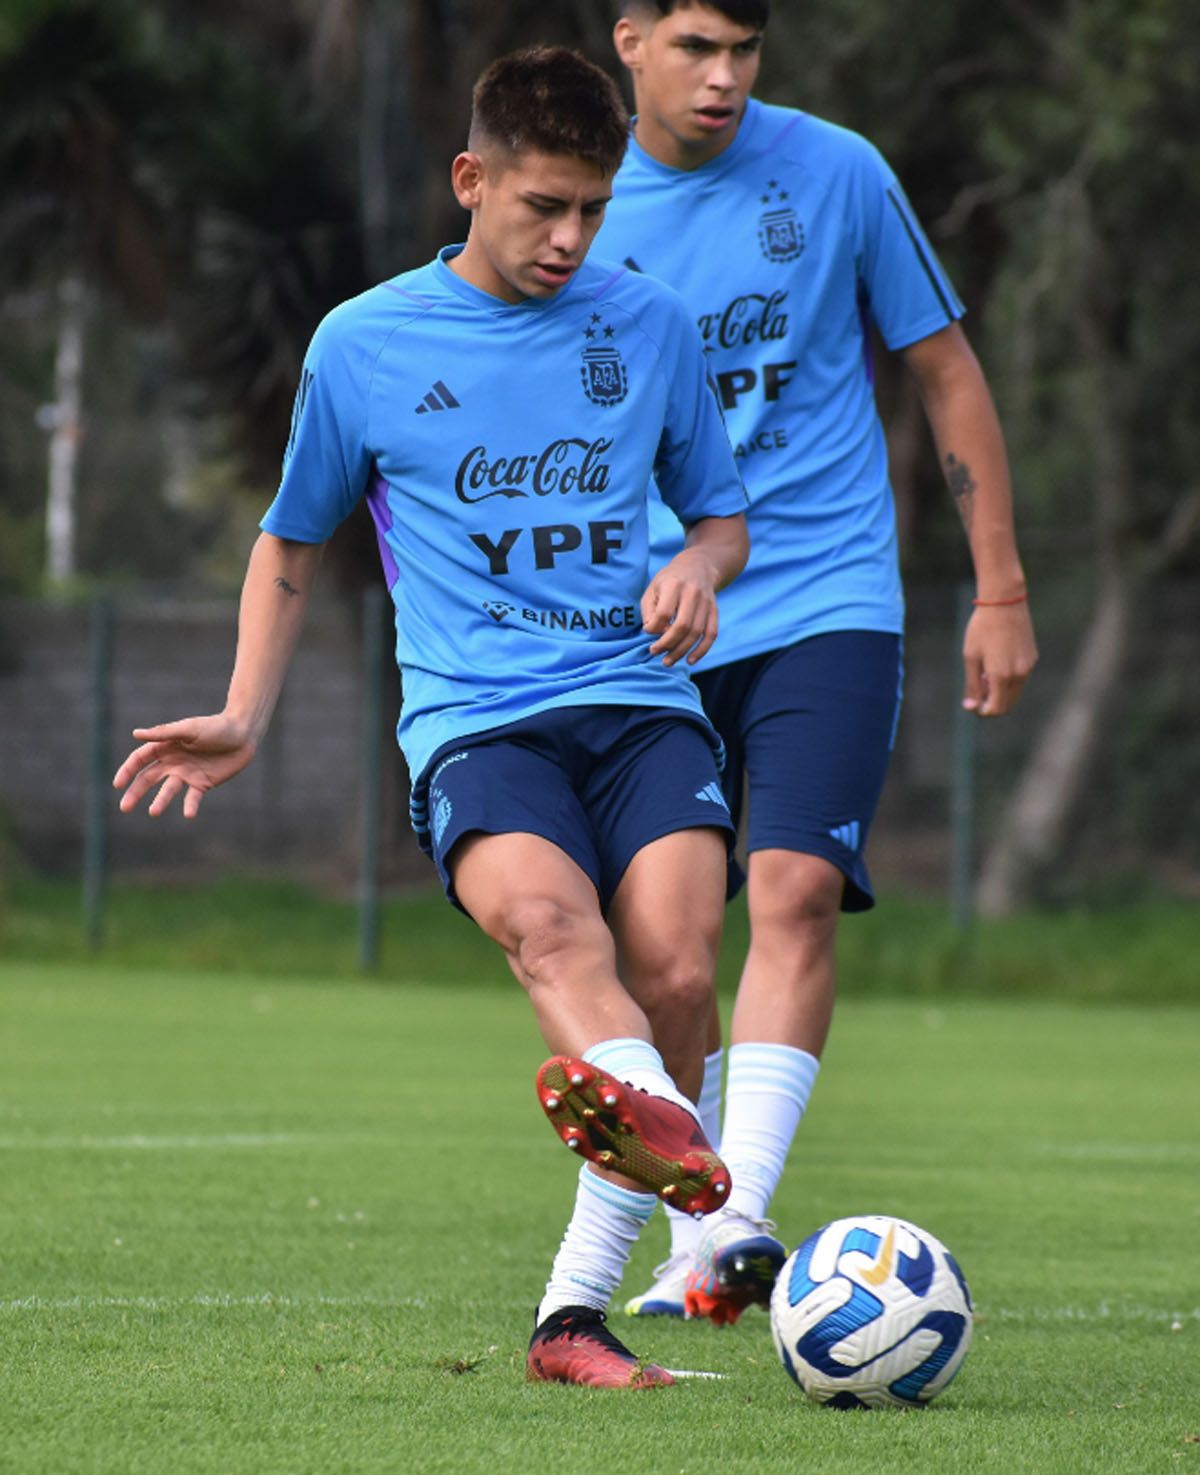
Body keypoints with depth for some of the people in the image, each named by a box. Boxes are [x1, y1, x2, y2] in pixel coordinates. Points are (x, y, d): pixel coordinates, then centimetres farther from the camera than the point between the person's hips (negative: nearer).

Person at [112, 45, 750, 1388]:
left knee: (674, 961, -24)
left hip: (640, 699, 2)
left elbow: (720, 514, 25)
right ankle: (658, 1125, -65)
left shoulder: (650, 324, 13)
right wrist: (243, 720, 12)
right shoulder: (363, 344, 9)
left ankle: (576, 1310, -20)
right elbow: (291, 541, 23)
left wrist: (699, 570, 2)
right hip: (474, 720, -2)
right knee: (543, 911, -35)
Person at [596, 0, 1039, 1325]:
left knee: (796, 888, -20)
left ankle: (741, 1216, -27)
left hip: (827, 604, -2)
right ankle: (693, 1254, 14)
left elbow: (946, 372, 6)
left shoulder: (835, 174, -2)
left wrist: (1000, 591, 4)